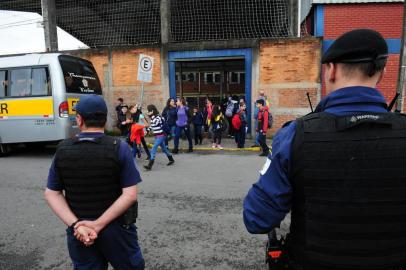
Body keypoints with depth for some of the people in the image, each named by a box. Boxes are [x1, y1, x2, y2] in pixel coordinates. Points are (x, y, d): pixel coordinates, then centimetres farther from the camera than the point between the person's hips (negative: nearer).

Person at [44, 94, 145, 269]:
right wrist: (98, 224, -17)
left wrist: (75, 224, -11)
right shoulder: (119, 148, -15)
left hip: (78, 230, 3)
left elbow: (52, 194, -3)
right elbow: (130, 195, -20)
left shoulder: (63, 150, -5)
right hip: (116, 227, -2)